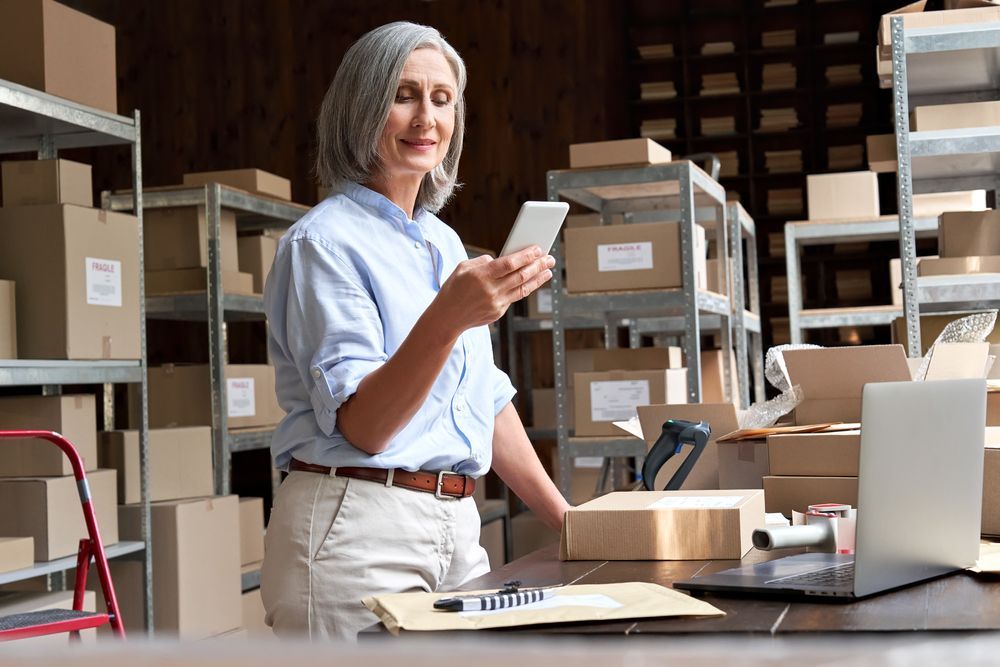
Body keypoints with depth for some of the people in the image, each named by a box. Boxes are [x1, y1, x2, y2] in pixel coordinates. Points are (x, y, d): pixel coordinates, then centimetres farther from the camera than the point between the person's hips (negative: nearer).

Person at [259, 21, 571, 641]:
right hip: (358, 526, -7)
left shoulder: (445, 244, 14)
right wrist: (448, 317, -33)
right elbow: (360, 426, -18)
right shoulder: (324, 241, -9)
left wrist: (566, 520, 18)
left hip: (457, 523, 7)